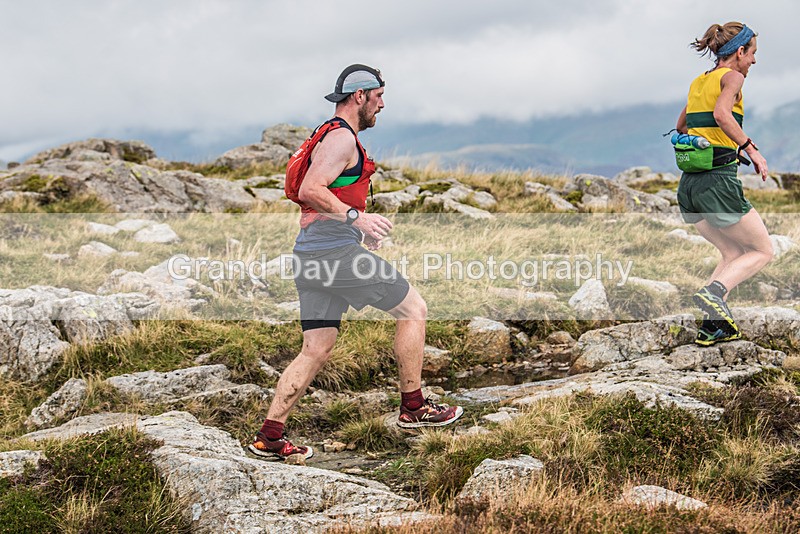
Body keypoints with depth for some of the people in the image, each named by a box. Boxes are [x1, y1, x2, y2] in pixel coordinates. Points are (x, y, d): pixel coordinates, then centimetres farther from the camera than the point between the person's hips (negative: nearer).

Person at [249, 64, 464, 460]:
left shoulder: (329, 137, 24)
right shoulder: (342, 138, -8)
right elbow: (311, 191, -21)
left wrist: (360, 231, 31)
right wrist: (355, 217, -28)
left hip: (311, 254, 10)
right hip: (337, 250, -10)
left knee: (316, 350, 8)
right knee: (413, 309, 2)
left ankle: (269, 436, 5)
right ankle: (413, 407, 8)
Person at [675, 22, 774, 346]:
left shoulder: (698, 83, 18)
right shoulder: (732, 76, -4)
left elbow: (681, 126, 33)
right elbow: (721, 114, -25)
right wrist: (751, 149, -20)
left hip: (689, 186, 8)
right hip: (719, 183, -8)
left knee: (733, 255, 20)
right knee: (763, 252, 7)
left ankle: (713, 326, 7)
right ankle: (714, 291, -17)